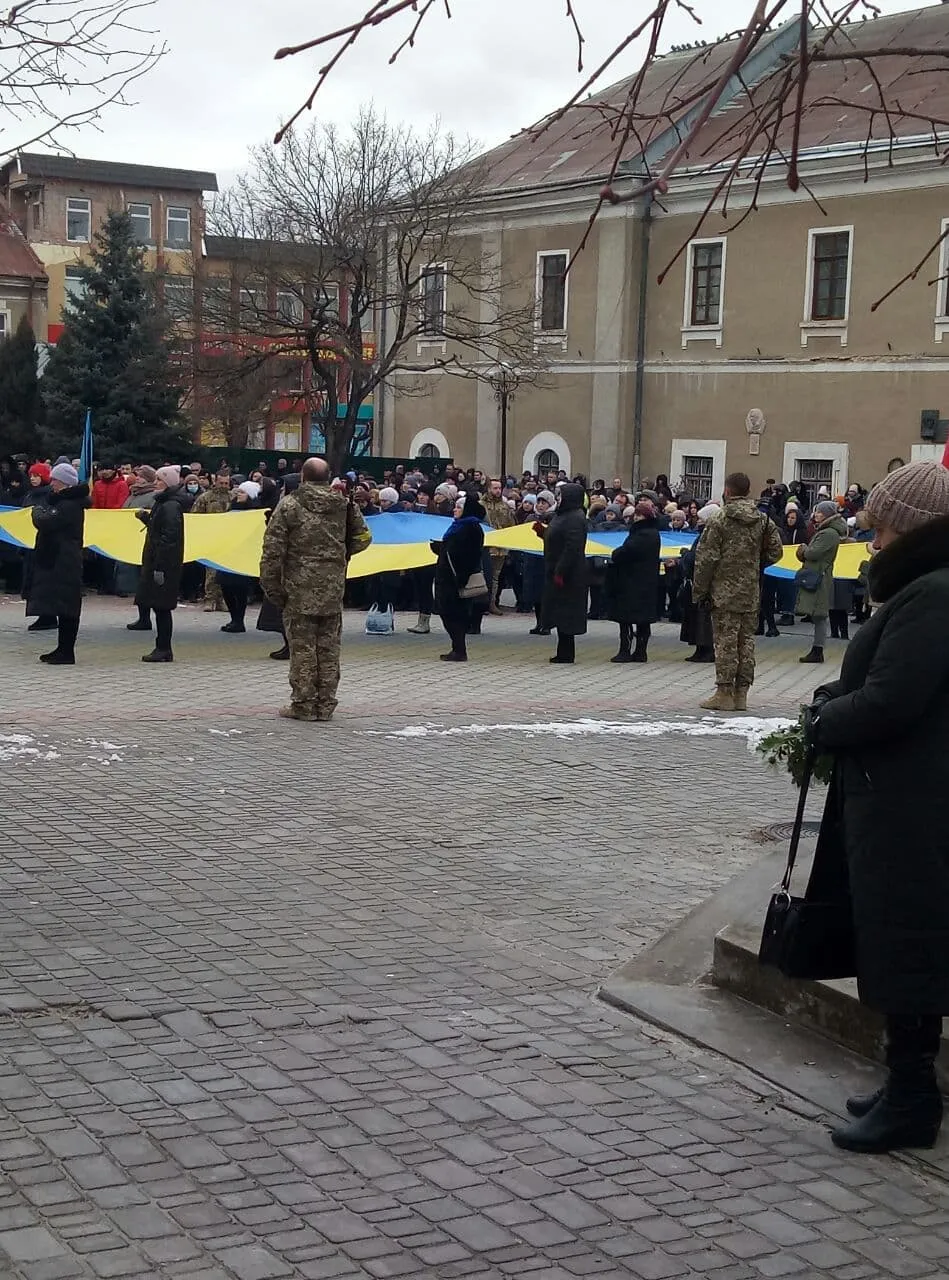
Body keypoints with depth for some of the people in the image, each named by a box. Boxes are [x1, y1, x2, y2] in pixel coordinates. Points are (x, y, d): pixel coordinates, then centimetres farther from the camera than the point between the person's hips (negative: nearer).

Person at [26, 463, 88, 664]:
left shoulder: (69, 505, -16)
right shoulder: (63, 501, 18)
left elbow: (45, 523, -22)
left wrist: (36, 511, -4)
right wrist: (40, 512, -3)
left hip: (64, 563, -11)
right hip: (55, 561, 11)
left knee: (65, 606, -7)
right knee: (62, 606, 13)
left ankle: (67, 652, -5)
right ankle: (63, 649, 19)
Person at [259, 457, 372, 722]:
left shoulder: (289, 505, -8)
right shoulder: (345, 505, 3)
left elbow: (273, 551, -9)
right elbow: (362, 537, 12)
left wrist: (271, 587, -3)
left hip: (300, 590, -4)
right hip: (333, 590, 4)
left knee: (302, 648, 2)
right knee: (329, 648, 10)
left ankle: (303, 705, 5)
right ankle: (326, 705, 14)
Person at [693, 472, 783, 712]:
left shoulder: (719, 521, -9)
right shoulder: (763, 521, 5)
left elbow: (706, 558, -9)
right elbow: (775, 551, 7)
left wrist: (699, 590, -2)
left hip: (724, 592, -5)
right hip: (752, 593, 5)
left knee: (726, 641, -2)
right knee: (746, 640, 9)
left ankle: (724, 693, -2)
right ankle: (741, 693, 13)